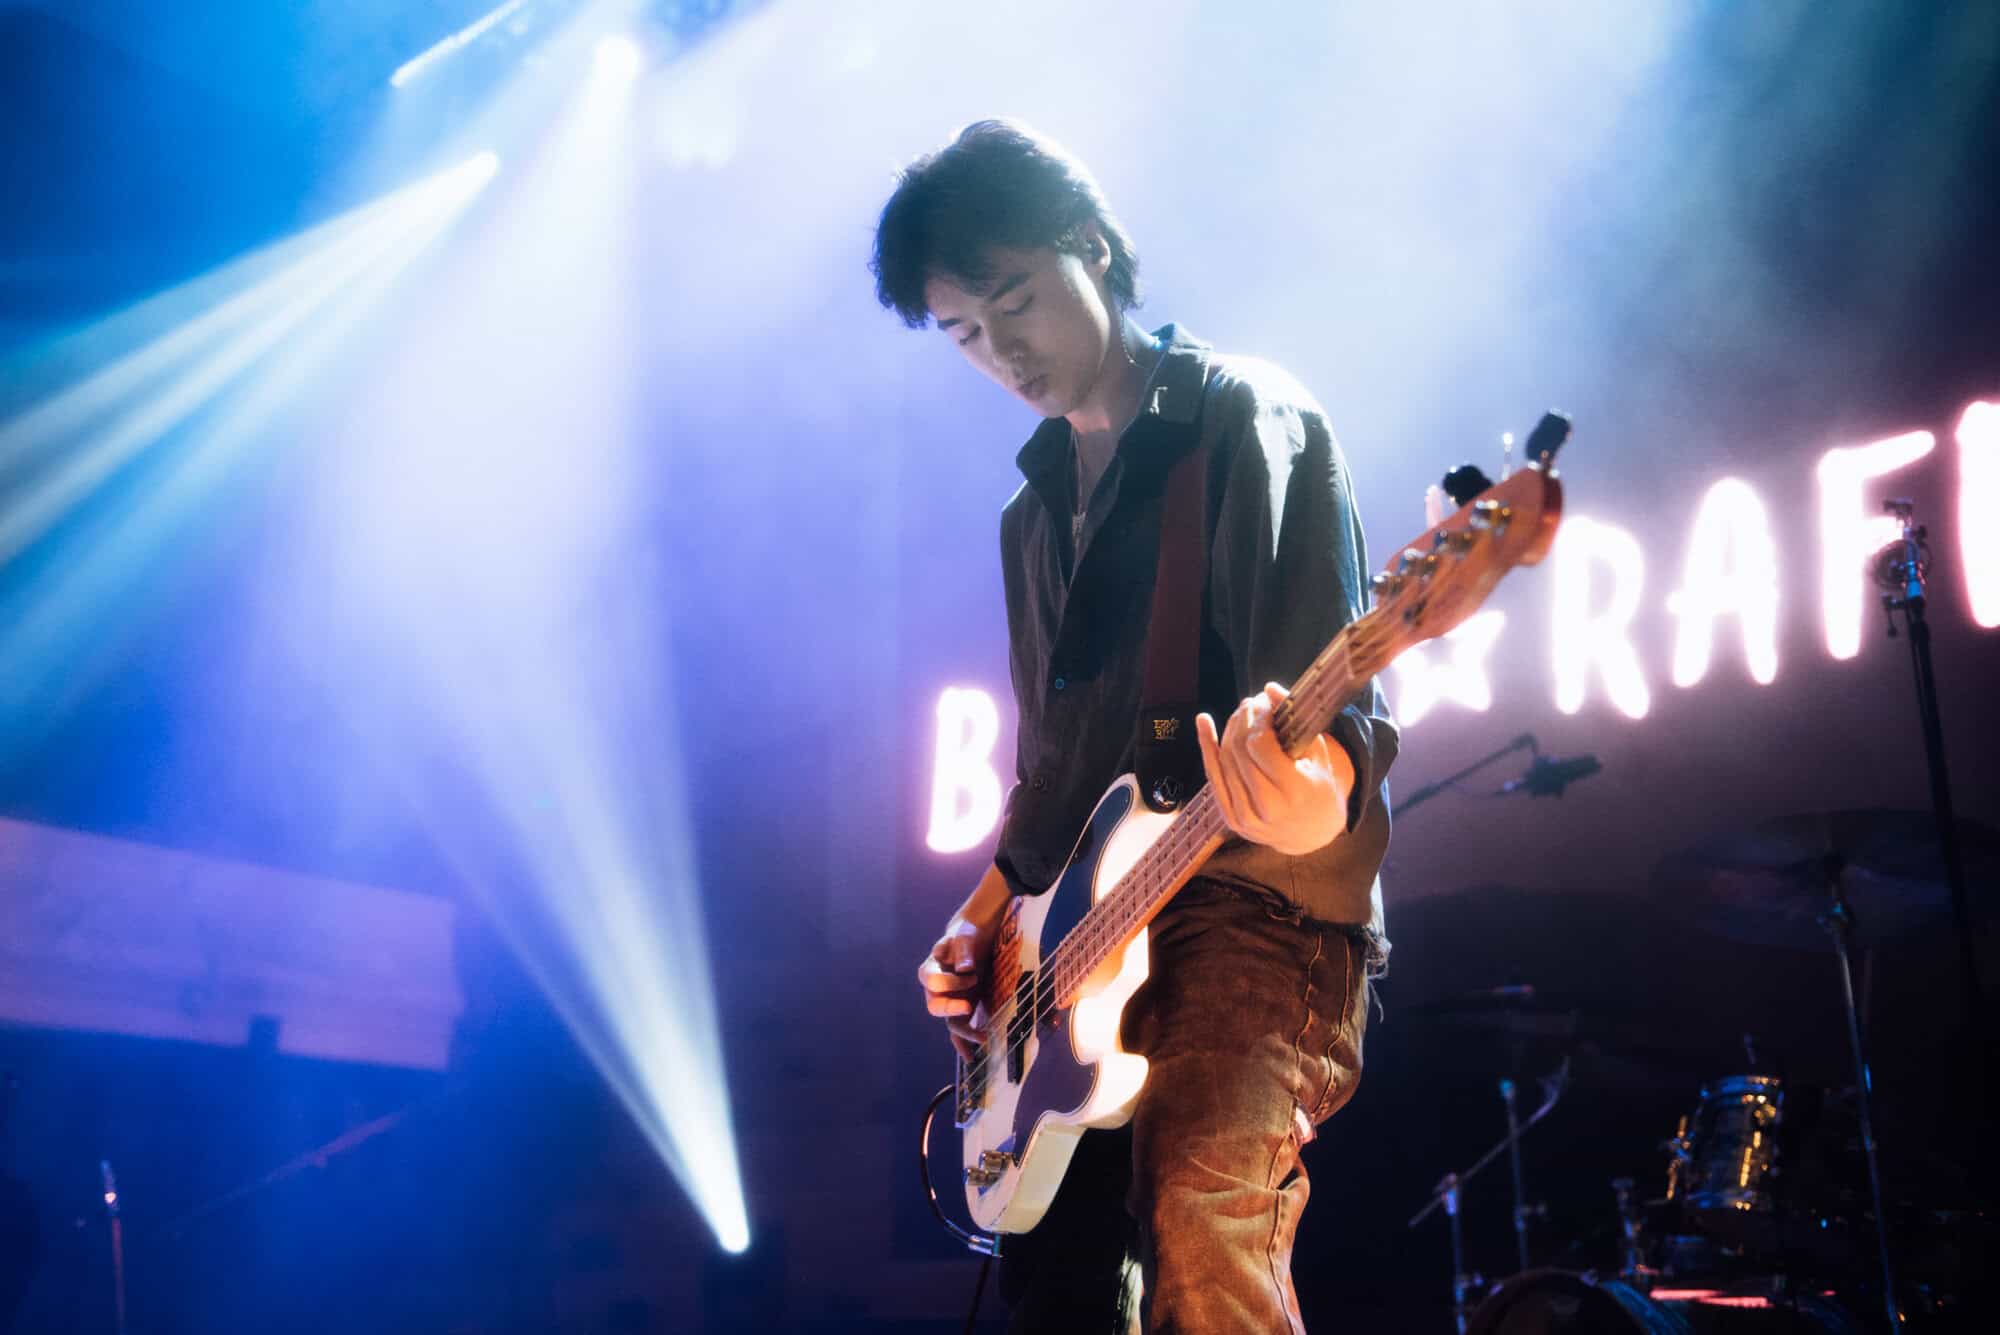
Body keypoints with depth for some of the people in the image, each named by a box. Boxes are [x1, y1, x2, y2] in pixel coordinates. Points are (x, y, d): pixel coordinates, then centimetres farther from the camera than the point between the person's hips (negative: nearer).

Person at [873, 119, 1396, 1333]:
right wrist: (985, 918, 11)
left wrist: (1311, 786, -37)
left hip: (1256, 900, -7)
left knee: (1201, 1217, -29)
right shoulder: (1038, 506, 19)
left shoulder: (1249, 421, -4)